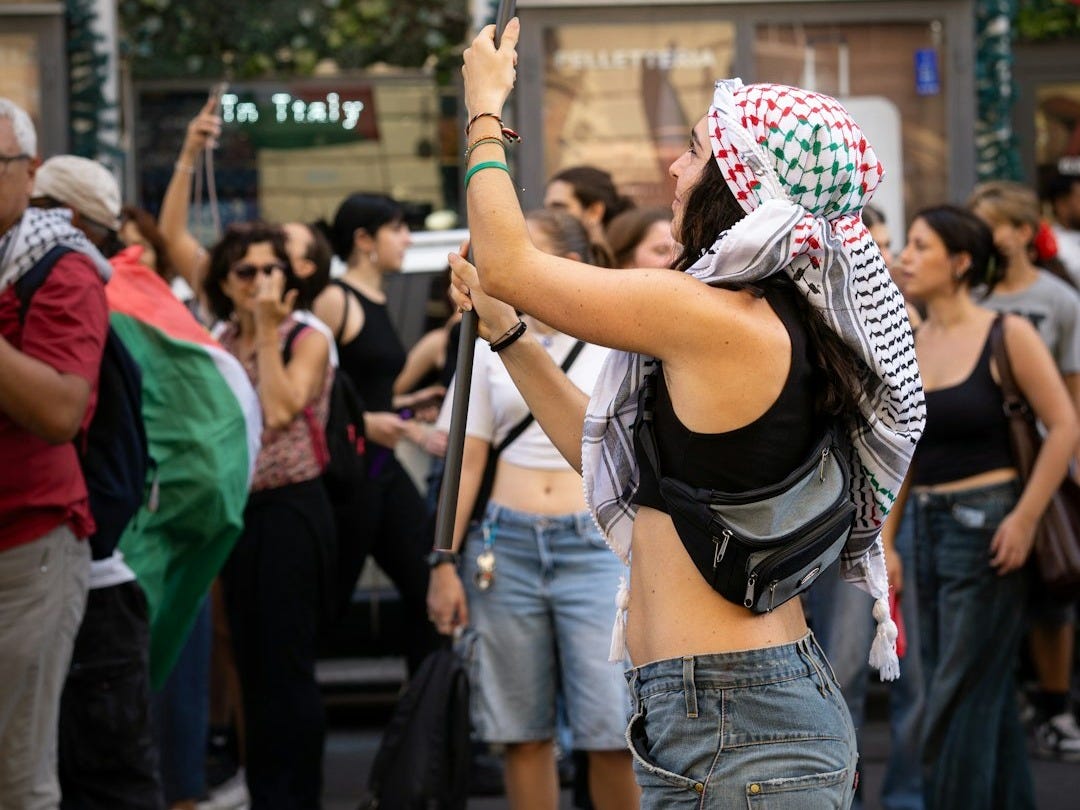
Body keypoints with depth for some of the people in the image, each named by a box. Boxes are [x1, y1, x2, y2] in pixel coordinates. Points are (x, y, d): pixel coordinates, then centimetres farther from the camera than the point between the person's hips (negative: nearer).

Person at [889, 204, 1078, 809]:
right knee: (990, 693, 14)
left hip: (986, 526, -6)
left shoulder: (1007, 335, -9)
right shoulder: (909, 344, 7)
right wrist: (885, 540, 8)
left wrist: (1026, 518, -15)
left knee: (959, 696, -4)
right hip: (929, 527, 6)